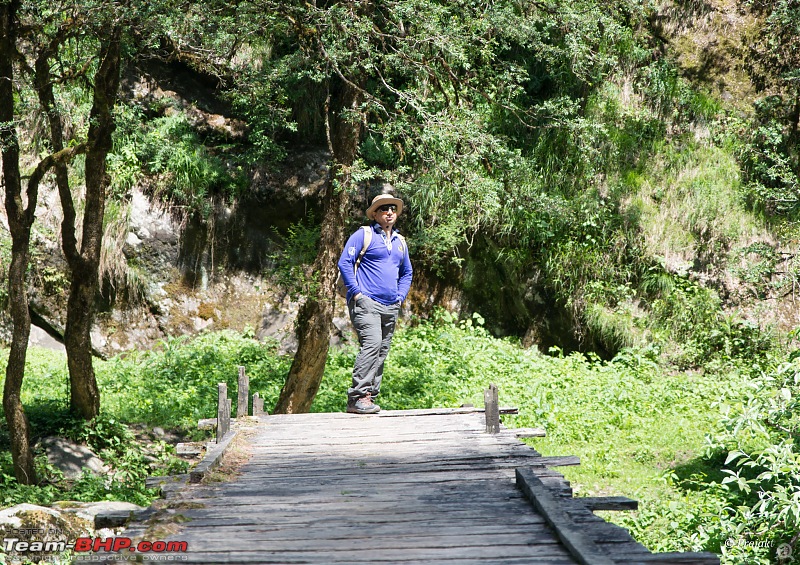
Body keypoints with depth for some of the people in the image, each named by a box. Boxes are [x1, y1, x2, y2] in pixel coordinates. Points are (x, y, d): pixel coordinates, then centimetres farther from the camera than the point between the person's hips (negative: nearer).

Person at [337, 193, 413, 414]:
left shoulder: (400, 241, 21)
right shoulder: (364, 235, 0)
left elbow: (407, 272, 32)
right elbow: (345, 263, -5)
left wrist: (401, 296, 16)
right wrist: (356, 292, -12)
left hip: (391, 307, 7)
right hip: (366, 302, -7)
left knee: (382, 352, 5)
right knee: (372, 344, -21)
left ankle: (369, 398, 10)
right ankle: (357, 398, -22)